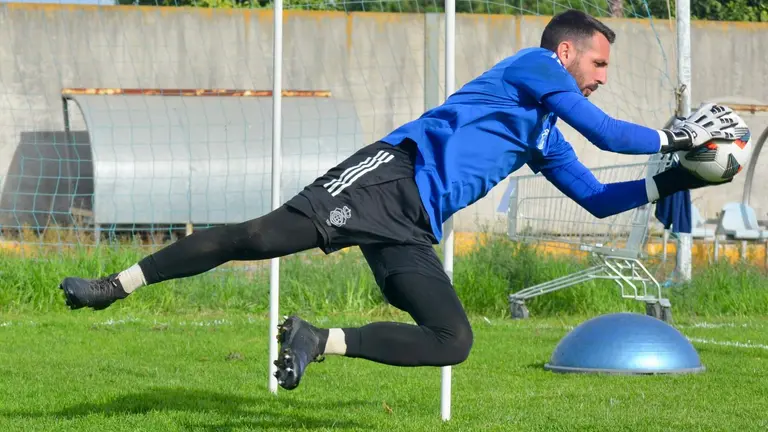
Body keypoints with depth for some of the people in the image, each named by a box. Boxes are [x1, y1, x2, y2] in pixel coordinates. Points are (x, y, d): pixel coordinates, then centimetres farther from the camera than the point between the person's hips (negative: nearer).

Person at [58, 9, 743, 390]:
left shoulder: (546, 141, 29)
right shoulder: (533, 67, 5)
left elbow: (598, 199, 34)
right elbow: (606, 132, -6)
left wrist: (674, 182, 25)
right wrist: (677, 136, 2)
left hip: (413, 230, 8)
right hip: (392, 173, -8)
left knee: (452, 342, -9)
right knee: (262, 236, -22)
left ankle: (319, 342, -6)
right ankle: (115, 285, -15)